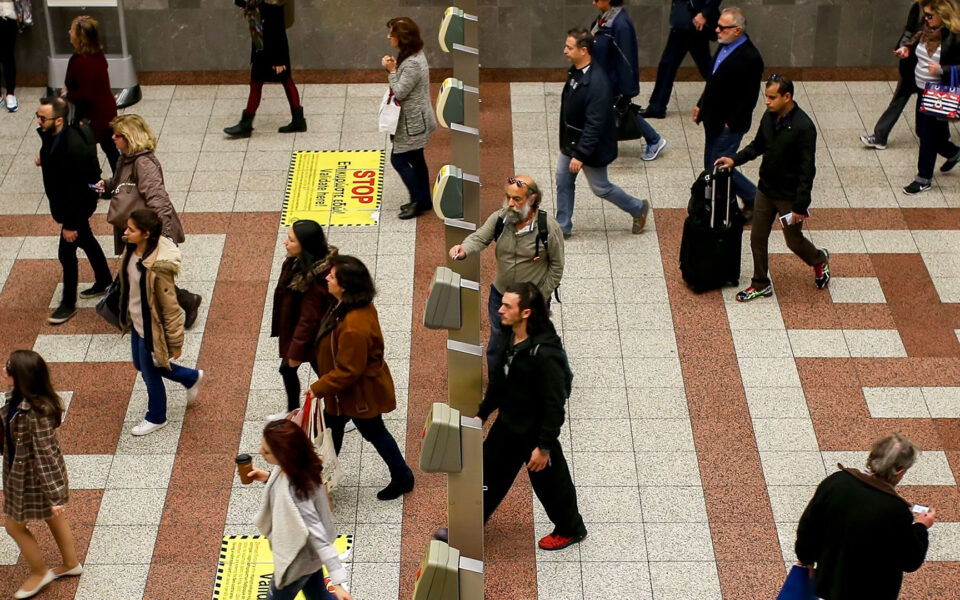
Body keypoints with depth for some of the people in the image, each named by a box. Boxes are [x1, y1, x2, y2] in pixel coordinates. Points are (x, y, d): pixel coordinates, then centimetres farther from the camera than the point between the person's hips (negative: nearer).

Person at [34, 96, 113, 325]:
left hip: (77, 204, -9)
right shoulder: (50, 134, -10)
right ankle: (104, 281, 47)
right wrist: (44, 158, -9)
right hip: (66, 202, 9)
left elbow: (76, 188, -30)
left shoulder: (73, 147, -36)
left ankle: (68, 304, 22)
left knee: (66, 252, 4)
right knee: (85, 240, 26)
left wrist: (70, 224, -24)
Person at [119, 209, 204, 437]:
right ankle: (192, 378, 47)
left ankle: (156, 418, 42)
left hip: (151, 329, -9)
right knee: (141, 364, 28)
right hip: (137, 322, 9)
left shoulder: (157, 267, -35)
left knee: (150, 373, 14)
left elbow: (170, 307, -25)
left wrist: (175, 342, -16)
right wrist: (126, 318, 21)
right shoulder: (133, 250, -9)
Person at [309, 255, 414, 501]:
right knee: (331, 425, 24)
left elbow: (348, 371, -32)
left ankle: (402, 478, 36)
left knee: (374, 433, 14)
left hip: (359, 393, -9)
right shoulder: (358, 306, -10)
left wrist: (318, 388, -21)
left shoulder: (354, 326, -40)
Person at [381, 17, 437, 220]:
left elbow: (399, 92, -24)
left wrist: (391, 70, -17)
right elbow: (402, 85, 12)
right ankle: (424, 200, 29)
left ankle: (419, 201, 8)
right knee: (415, 159, 18)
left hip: (412, 122, -10)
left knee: (398, 159, -1)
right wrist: (393, 68, -5)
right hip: (414, 119, 10)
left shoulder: (413, 64, -28)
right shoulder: (412, 54, 4)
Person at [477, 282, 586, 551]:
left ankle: (570, 529, 40)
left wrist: (544, 446, -23)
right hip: (508, 423, 8)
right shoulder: (510, 338, -7)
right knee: (489, 470, 21)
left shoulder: (545, 353, -33)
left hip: (535, 432, -8)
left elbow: (554, 405, -27)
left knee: (549, 482, 14)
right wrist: (483, 413, 16)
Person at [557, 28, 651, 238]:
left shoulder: (597, 83, -31)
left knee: (600, 188, 9)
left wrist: (580, 155, -28)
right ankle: (562, 227, 28)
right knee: (563, 181, 14)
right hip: (571, 141, 8)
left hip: (590, 145, -8)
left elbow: (594, 125, -30)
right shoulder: (575, 72, -3)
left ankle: (638, 209, 31)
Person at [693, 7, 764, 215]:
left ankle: (755, 200, 14)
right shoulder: (725, 46, 4)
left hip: (729, 125, -9)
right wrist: (701, 105, 15)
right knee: (710, 167, 15)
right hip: (713, 120, 9)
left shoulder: (750, 58, -23)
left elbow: (749, 97, -21)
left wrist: (731, 123, -17)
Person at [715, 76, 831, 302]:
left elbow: (807, 170, -22)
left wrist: (801, 206, -21)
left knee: (794, 241, 11)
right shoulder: (769, 117, -3)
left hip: (789, 197, -6)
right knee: (757, 238, 10)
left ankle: (819, 260, 42)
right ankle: (761, 285, 26)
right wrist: (735, 160, -2)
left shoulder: (803, 127, -25)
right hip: (765, 190, 6)